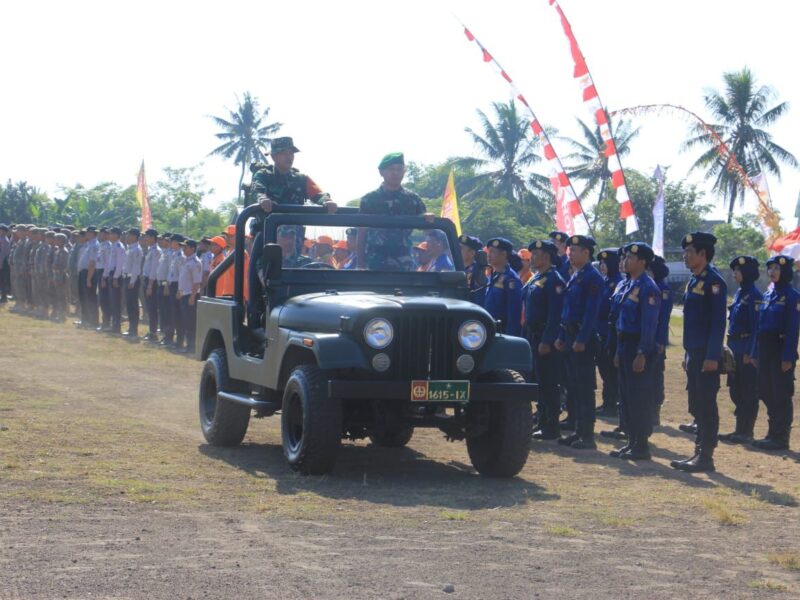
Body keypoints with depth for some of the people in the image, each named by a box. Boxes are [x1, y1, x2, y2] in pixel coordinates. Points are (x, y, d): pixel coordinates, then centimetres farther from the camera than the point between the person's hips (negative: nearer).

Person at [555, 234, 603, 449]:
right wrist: (562, 337, 18)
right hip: (571, 336, 10)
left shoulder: (592, 278, -13)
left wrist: (581, 340, -23)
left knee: (585, 387, -6)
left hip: (583, 338, -10)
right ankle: (579, 431, 19)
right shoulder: (574, 277, 16)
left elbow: (591, 311, -19)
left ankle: (588, 436, -3)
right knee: (574, 386, 12)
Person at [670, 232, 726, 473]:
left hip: (706, 355, -9)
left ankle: (706, 457, -2)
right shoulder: (694, 281, 15)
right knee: (697, 406, 12)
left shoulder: (713, 282, -13)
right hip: (693, 354, 9)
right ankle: (699, 452, 18)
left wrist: (712, 357, -21)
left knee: (706, 407, -5)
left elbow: (718, 321, -17)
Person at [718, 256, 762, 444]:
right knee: (735, 390, 12)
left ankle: (746, 432, 2)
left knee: (748, 392, -2)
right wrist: (730, 346, 16)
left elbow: (756, 326, -17)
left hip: (747, 348, -9)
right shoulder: (739, 293, 14)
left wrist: (749, 352, -20)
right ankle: (740, 430, 20)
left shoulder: (754, 295, -14)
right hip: (735, 347, 9)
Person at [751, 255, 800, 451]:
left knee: (781, 396, -4)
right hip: (765, 351, 8)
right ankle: (773, 433, 19)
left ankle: (781, 437, 0)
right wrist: (755, 353, 13)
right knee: (767, 393, 11)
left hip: (781, 350, -8)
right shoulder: (768, 295, 13)